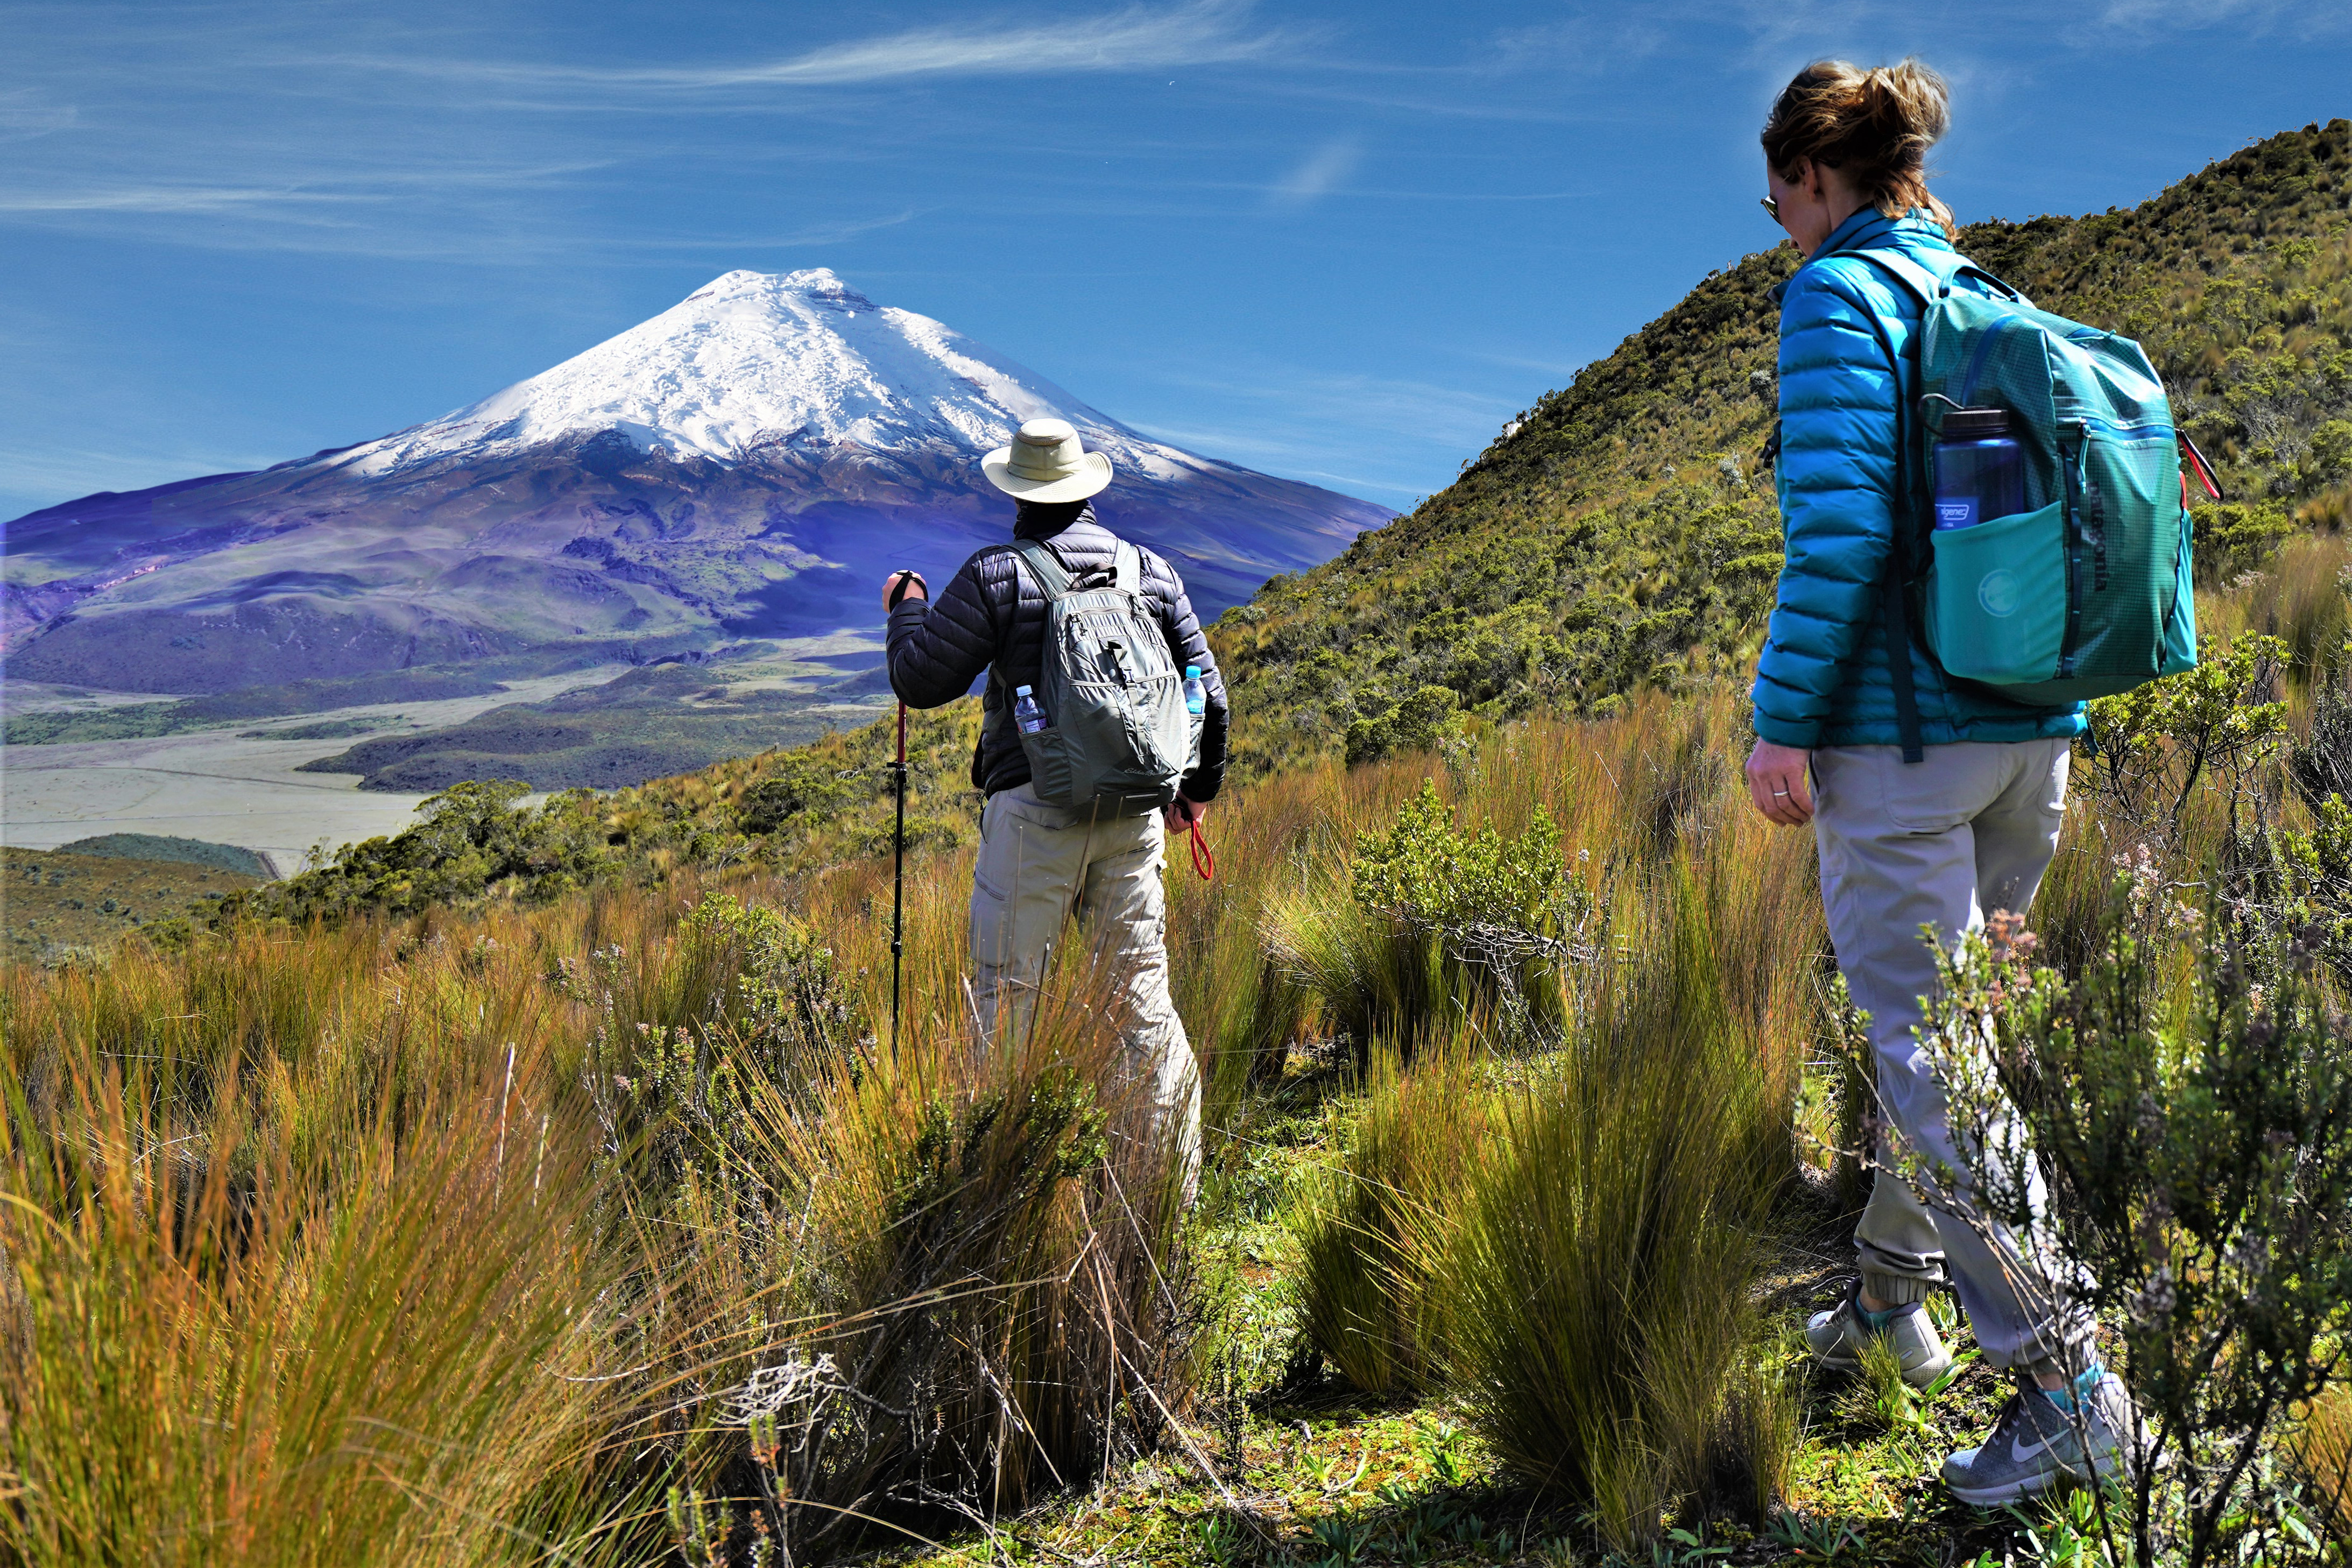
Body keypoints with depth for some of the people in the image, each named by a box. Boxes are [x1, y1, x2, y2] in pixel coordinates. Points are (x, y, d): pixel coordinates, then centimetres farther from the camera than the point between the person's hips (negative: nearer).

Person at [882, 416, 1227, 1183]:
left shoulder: (996, 575, -5)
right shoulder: (1153, 572, 9)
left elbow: (920, 680, -4)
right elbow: (1208, 691, 13)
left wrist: (906, 608, 16)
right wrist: (1198, 786, 27)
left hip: (1034, 810, -4)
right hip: (1134, 811, 4)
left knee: (1004, 995, 4)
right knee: (1144, 991, 10)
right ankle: (1174, 1172, 15)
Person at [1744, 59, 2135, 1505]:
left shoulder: (1838, 296, -8)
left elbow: (1840, 527, -19)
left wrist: (1783, 719, -14)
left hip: (1904, 732, -9)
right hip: (2031, 729, 9)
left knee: (1928, 1054, -4)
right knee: (1943, 1019, 18)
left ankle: (2068, 1384, -2)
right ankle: (1892, 1293, 33)